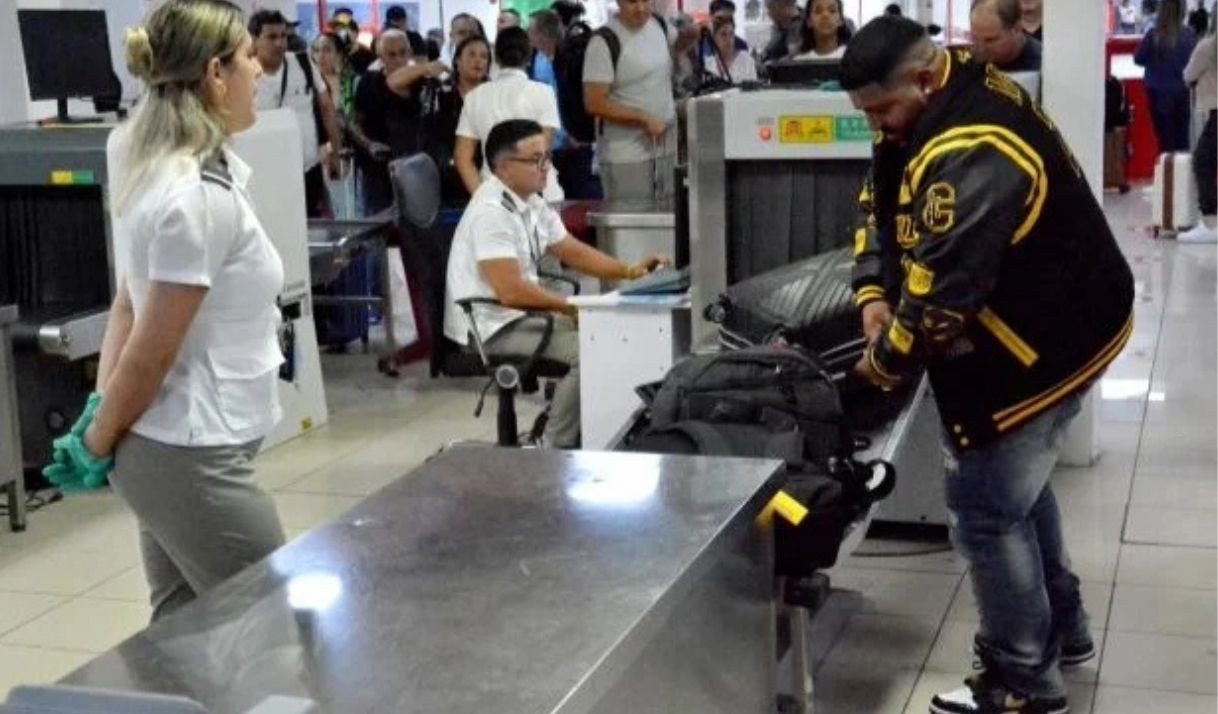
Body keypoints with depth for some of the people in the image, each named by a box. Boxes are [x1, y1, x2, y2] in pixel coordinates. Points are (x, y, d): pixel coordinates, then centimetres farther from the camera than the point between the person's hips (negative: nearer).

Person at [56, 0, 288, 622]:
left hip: (165, 448, 9)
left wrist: (100, 417, 7)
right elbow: (152, 350, -18)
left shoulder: (152, 167, 5)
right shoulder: (202, 199, -24)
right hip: (194, 459, -9)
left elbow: (128, 306, 10)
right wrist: (97, 442, -4)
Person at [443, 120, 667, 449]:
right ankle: (555, 449, -11)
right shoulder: (491, 212, -22)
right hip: (492, 327, -10)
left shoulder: (532, 203, 8)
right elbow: (511, 292, -28)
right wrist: (570, 307, -18)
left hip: (521, 313, 10)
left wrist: (629, 271, 4)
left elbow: (573, 251, 16)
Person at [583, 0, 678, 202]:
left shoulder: (661, 26, 7)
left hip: (667, 149, 7)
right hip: (625, 157, -7)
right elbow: (594, 103, -18)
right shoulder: (604, 42, -14)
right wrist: (644, 119, -18)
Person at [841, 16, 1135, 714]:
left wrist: (885, 360, -13)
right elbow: (885, 206, 9)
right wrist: (874, 296, -3)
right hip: (1059, 328, 11)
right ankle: (1062, 627, 41)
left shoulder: (972, 156, -32)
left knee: (987, 507, 0)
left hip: (1043, 347, -11)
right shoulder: (963, 94, 2)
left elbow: (943, 294, -31)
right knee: (1019, 481, 25)